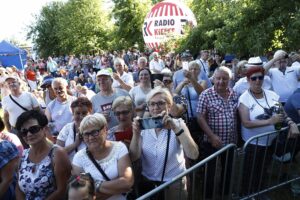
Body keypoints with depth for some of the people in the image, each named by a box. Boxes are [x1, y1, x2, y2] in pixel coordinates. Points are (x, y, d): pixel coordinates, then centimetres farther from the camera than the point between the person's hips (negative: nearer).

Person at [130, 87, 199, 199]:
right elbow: (133, 157, -12)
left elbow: (193, 155, -23)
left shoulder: (178, 124, -11)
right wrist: (136, 134, -26)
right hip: (147, 182, 2)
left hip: (174, 183, -2)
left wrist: (175, 128, -33)